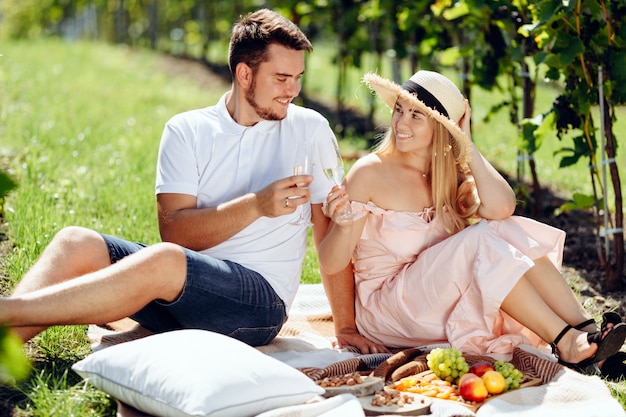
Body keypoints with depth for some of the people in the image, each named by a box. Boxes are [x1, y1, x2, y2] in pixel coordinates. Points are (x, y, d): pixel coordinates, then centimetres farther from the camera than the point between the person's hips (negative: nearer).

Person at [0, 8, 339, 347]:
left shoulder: (310, 130, 4)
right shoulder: (187, 131, 6)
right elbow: (173, 231, -5)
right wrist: (256, 205, -18)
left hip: (261, 302, -3)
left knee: (165, 260, -34)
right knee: (77, 243, -18)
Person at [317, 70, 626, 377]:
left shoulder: (454, 174, 4)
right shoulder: (370, 173, -11)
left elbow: (501, 207, -20)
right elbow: (331, 264, -13)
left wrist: (466, 145, -11)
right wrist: (343, 222, -33)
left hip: (444, 302, 5)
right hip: (384, 304, -5)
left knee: (508, 229, -18)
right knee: (481, 239, -26)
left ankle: (586, 328, -25)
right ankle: (565, 344, -28)